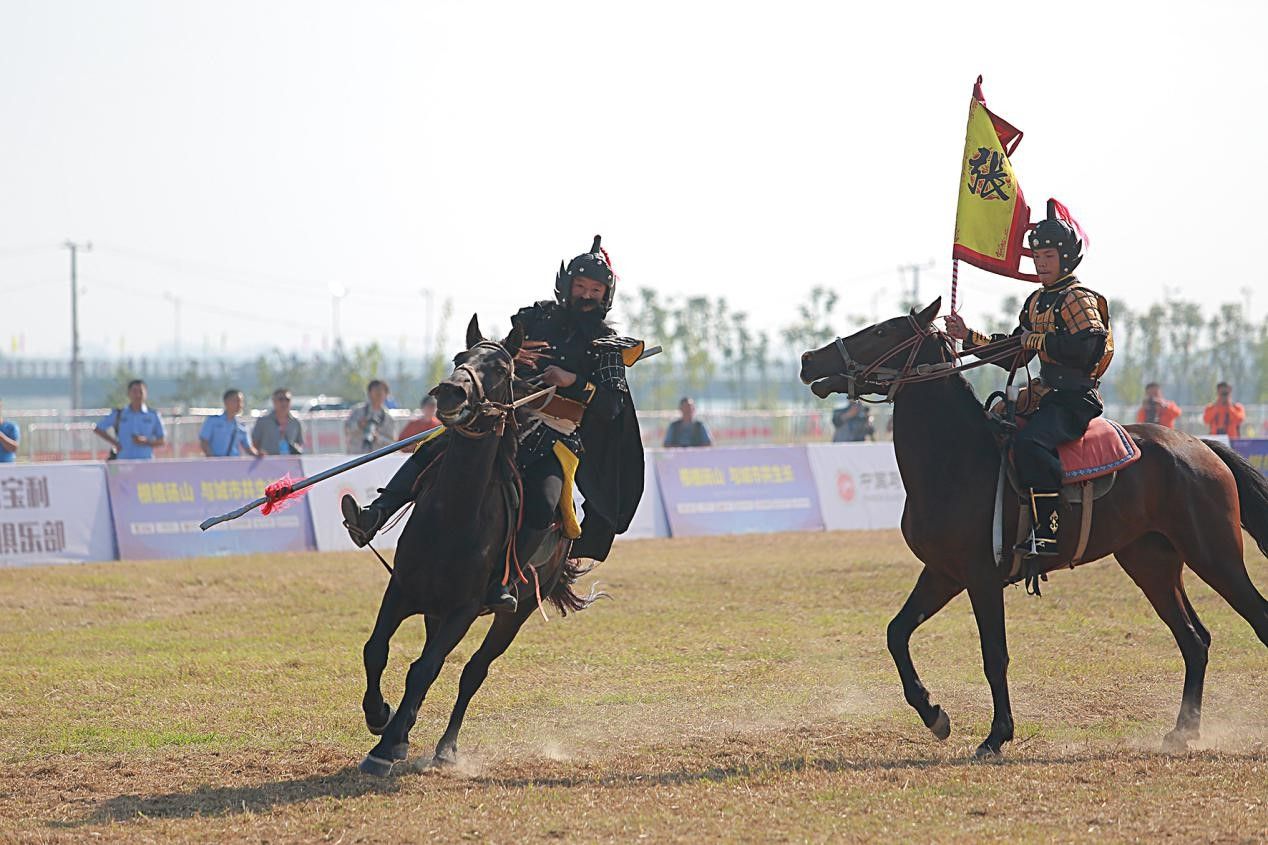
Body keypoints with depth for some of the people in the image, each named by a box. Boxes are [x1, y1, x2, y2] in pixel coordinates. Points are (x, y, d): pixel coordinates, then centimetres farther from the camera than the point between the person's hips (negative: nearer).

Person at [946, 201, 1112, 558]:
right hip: (1047, 394, 10)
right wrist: (969, 337, 14)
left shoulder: (1078, 299, -10)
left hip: (1075, 398, -10)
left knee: (1028, 443, -34)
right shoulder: (1036, 302, 18)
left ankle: (1048, 531, -35)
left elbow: (1089, 347, -26)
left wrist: (1037, 340, -19)